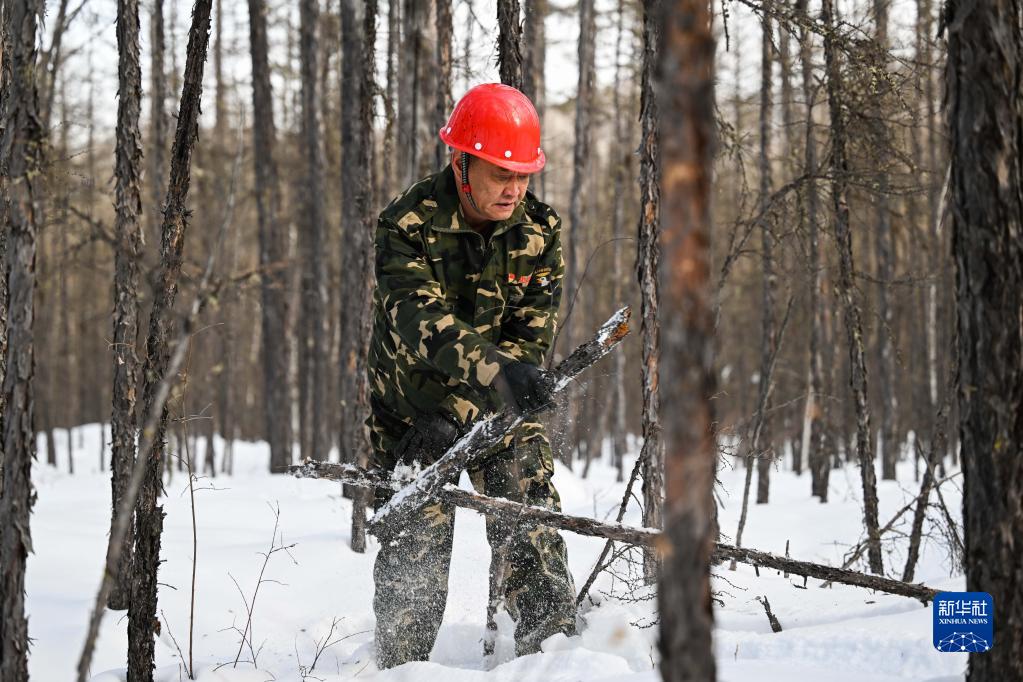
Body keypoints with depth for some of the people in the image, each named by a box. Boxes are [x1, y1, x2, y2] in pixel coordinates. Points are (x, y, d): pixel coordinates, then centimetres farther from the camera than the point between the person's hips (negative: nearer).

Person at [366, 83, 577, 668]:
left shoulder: (540, 231, -10)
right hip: (413, 397, -2)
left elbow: (530, 337, -12)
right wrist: (496, 371, -54)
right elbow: (423, 321, -35)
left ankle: (552, 639, -16)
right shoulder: (408, 227, -20)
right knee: (415, 541, -3)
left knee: (529, 517, -15)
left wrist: (455, 417, -23)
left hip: (500, 402, 2)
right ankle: (401, 666, 12)